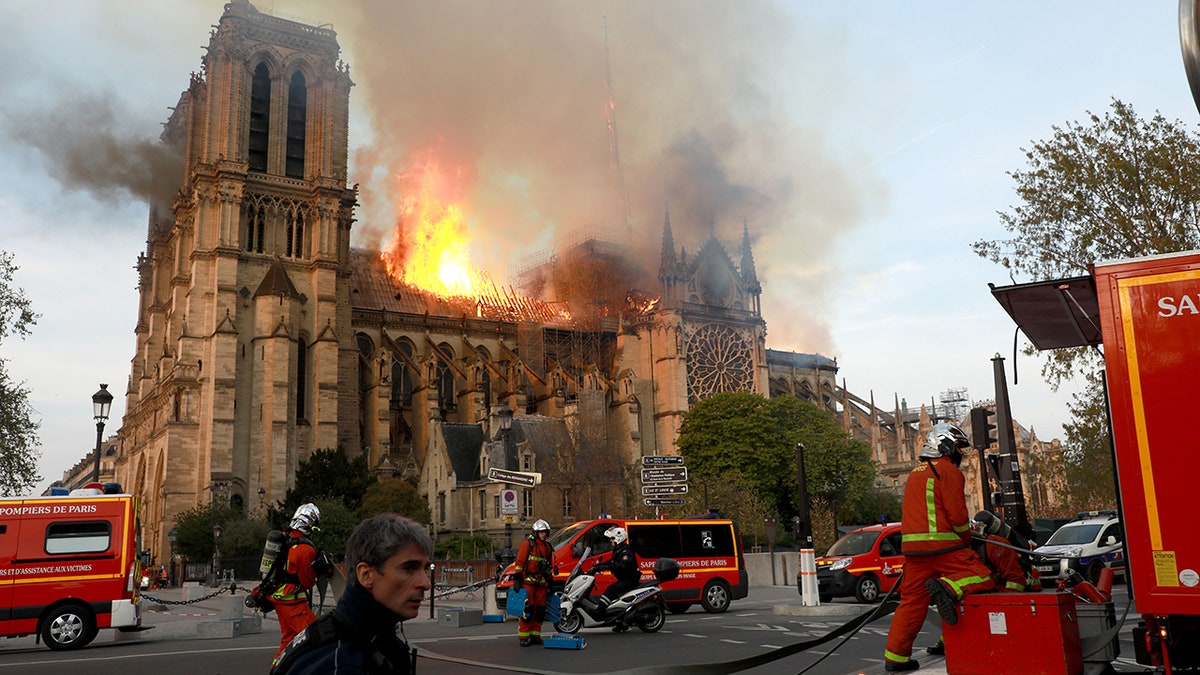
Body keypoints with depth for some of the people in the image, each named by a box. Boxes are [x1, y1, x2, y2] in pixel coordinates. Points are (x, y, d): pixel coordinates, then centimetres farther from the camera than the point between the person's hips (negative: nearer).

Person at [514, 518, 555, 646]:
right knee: (527, 609, -10)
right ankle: (523, 637, -5)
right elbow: (520, 562, -6)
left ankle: (535, 635, 16)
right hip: (528, 582, -6)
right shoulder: (527, 544, -1)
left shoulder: (548, 547, 19)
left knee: (540, 610, 6)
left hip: (541, 583, 6)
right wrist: (517, 579, -12)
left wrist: (550, 582, 23)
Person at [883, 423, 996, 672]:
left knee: (911, 601, 9)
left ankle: (895, 656, 7)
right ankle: (948, 588, -29)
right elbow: (957, 513, -10)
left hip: (913, 548, 8)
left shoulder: (915, 474, 24)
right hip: (942, 546, -8)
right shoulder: (948, 470, -3)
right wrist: (967, 538, 6)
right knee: (981, 576, -2)